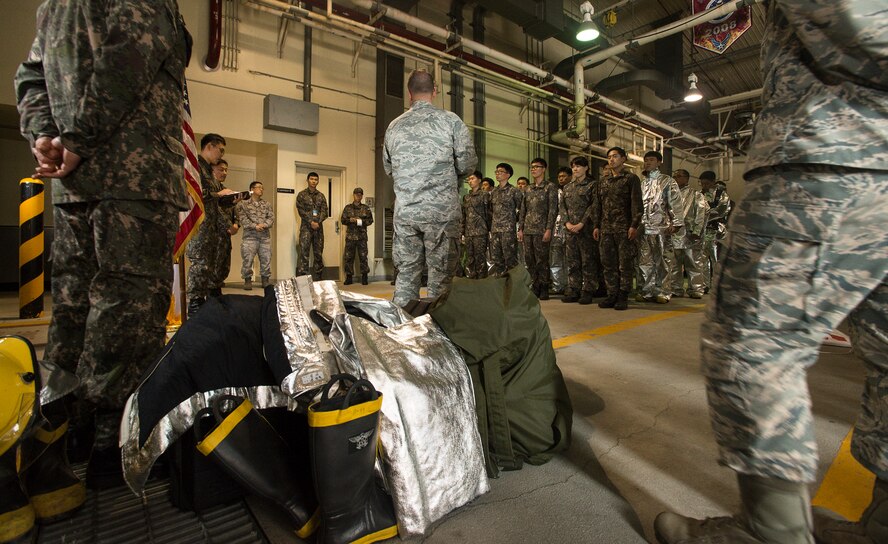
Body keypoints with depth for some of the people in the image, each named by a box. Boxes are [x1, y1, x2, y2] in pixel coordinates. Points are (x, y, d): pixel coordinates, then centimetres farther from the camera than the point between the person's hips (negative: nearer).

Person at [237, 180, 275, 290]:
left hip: (265, 236, 3)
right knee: (247, 260, -6)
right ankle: (247, 280, 7)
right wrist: (255, 226, -15)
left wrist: (264, 225, -13)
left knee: (266, 259, 4)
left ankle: (266, 280, 15)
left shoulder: (267, 204, 16)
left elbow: (271, 218, 5)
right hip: (249, 236, -3)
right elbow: (242, 219, -6)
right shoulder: (243, 204, 5)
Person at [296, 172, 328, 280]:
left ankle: (317, 279, 12)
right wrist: (311, 222, -15)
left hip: (318, 227, 4)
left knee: (318, 254, 5)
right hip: (306, 227, -3)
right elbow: (301, 211, -4)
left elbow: (324, 211, 5)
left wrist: (318, 222, -12)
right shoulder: (301, 195, 5)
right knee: (304, 254, -9)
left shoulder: (321, 196, 14)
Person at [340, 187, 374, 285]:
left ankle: (364, 277, 6)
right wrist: (350, 220, -13)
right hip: (350, 236, 1)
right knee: (348, 257, 2)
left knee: (363, 257, -1)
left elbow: (370, 220, 3)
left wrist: (360, 221, -12)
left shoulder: (366, 208, 8)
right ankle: (349, 277, 10)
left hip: (362, 236, -1)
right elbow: (342, 220, 7)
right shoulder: (347, 207, 10)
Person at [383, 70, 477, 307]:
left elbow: (388, 168, 18)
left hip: (405, 212, 4)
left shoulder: (394, 126, 10)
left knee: (406, 273, 10)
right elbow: (467, 165, -2)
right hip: (442, 210, -3)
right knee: (440, 274, 2)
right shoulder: (450, 120, 0)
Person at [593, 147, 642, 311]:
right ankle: (612, 294, 12)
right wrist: (596, 226, 10)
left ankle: (623, 297, 5)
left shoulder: (631, 178, 3)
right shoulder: (603, 182, 19)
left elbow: (636, 204, -5)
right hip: (606, 229, 5)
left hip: (624, 228, -5)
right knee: (608, 263, 5)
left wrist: (634, 225, -14)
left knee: (625, 264, -2)